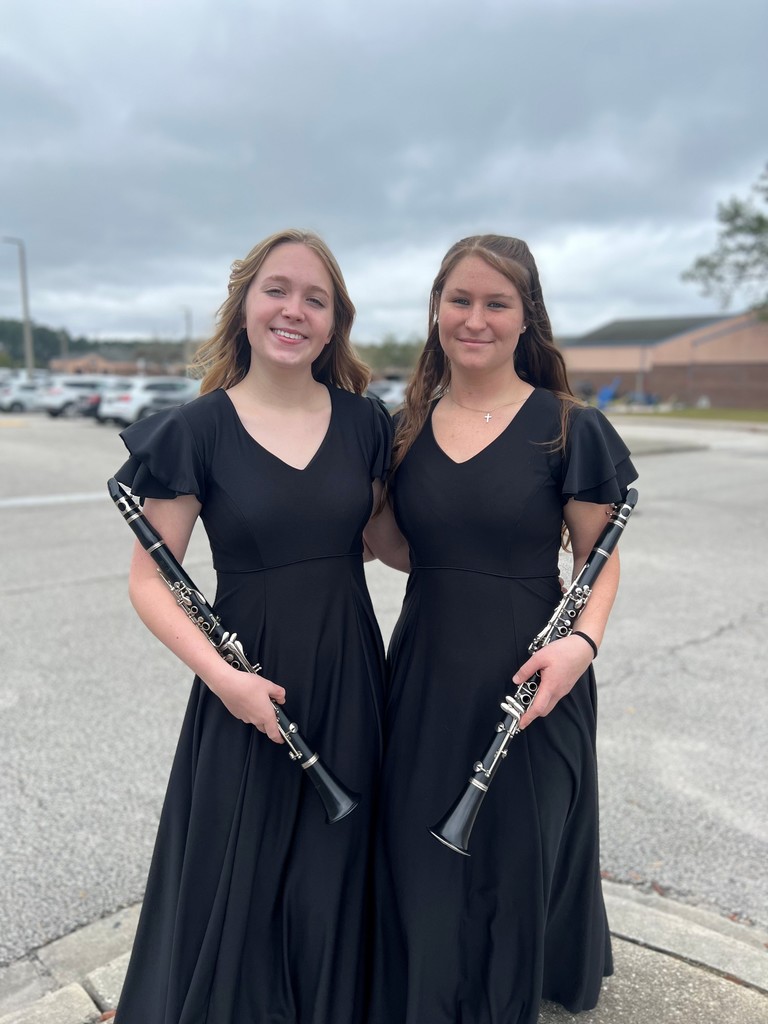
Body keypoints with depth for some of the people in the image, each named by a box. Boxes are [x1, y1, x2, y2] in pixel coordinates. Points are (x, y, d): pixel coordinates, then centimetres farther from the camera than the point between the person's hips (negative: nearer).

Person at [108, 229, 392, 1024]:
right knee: (237, 881, 13)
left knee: (333, 876, 17)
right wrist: (219, 674, -19)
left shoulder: (365, 423, 1)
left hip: (347, 676, 3)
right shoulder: (197, 431, -9)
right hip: (250, 689, -2)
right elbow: (149, 580, -8)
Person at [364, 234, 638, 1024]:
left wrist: (583, 642, -21)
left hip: (526, 681, -3)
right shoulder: (406, 428, 2)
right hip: (425, 675, 3)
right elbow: (402, 552, 8)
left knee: (516, 862, 16)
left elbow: (599, 557, -3)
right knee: (421, 866, 16)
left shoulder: (569, 428, -9)